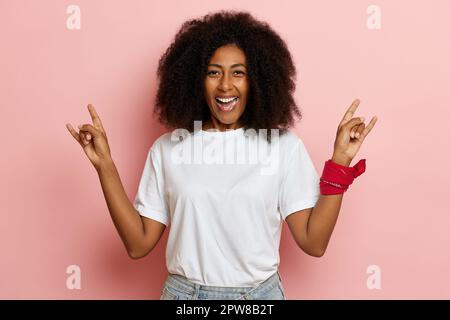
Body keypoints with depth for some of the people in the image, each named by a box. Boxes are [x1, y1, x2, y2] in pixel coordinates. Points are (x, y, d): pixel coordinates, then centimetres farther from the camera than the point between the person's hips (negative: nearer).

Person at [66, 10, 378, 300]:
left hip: (260, 292, 0)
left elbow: (313, 242, -8)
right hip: (183, 292, 1)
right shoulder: (167, 148, -3)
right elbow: (139, 244, -4)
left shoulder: (285, 146, -6)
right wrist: (105, 165, -10)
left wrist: (339, 162, -15)